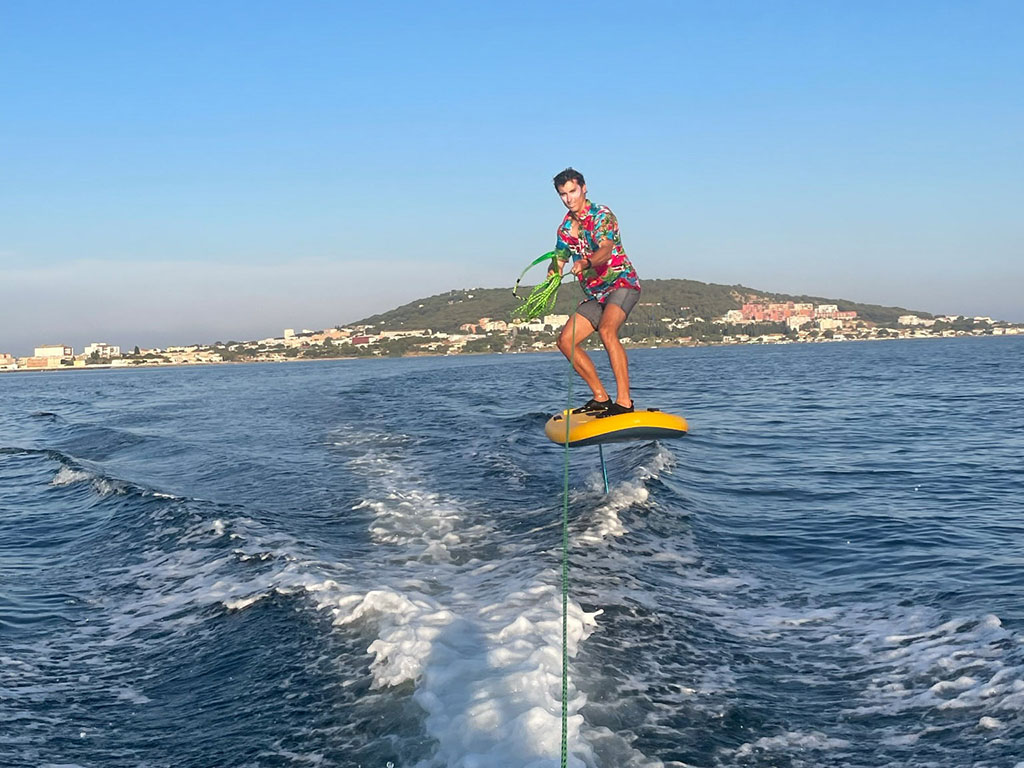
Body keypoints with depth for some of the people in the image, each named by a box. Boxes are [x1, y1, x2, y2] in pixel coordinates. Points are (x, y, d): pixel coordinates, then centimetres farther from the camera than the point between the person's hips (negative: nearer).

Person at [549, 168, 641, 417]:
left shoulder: (602, 215, -12)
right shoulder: (565, 227, 11)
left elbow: (605, 249, -29)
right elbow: (558, 260, 14)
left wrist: (586, 262, -50)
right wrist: (554, 272, -10)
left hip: (622, 284, -8)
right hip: (594, 294, 8)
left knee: (607, 330, -33)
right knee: (566, 341, -1)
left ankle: (624, 401, -35)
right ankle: (601, 398, 7)